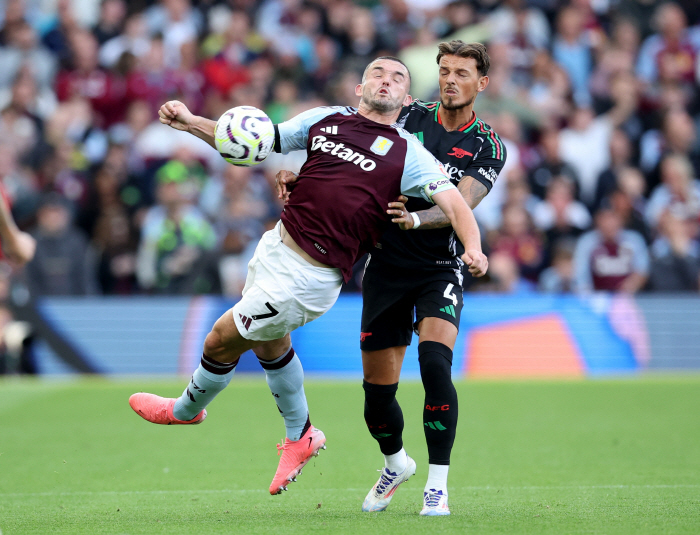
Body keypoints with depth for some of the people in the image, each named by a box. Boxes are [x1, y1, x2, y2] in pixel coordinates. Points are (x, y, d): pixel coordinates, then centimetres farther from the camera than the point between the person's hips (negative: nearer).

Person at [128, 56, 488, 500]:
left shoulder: (408, 153, -7)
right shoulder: (326, 120, 8)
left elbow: (453, 201, -14)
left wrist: (473, 248, -33)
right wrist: (192, 122, 0)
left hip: (309, 276, -6)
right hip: (277, 244, 6)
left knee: (221, 342, 6)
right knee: (269, 343, 25)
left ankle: (187, 410, 36)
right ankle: (300, 436, 47)